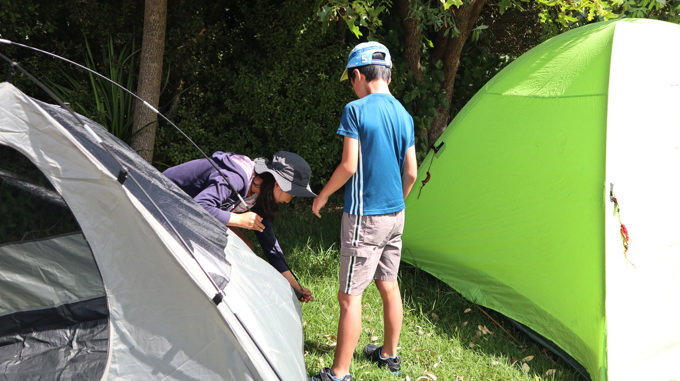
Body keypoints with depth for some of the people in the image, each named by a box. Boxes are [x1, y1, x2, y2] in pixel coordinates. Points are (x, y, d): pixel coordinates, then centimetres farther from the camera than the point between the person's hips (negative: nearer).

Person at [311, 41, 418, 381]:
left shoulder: (356, 110, -14)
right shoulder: (404, 115, 7)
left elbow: (349, 166, -17)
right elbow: (411, 172, 8)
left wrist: (322, 196, -2)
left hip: (364, 216, -7)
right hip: (395, 214, 8)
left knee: (349, 296, -1)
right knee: (389, 285, 19)